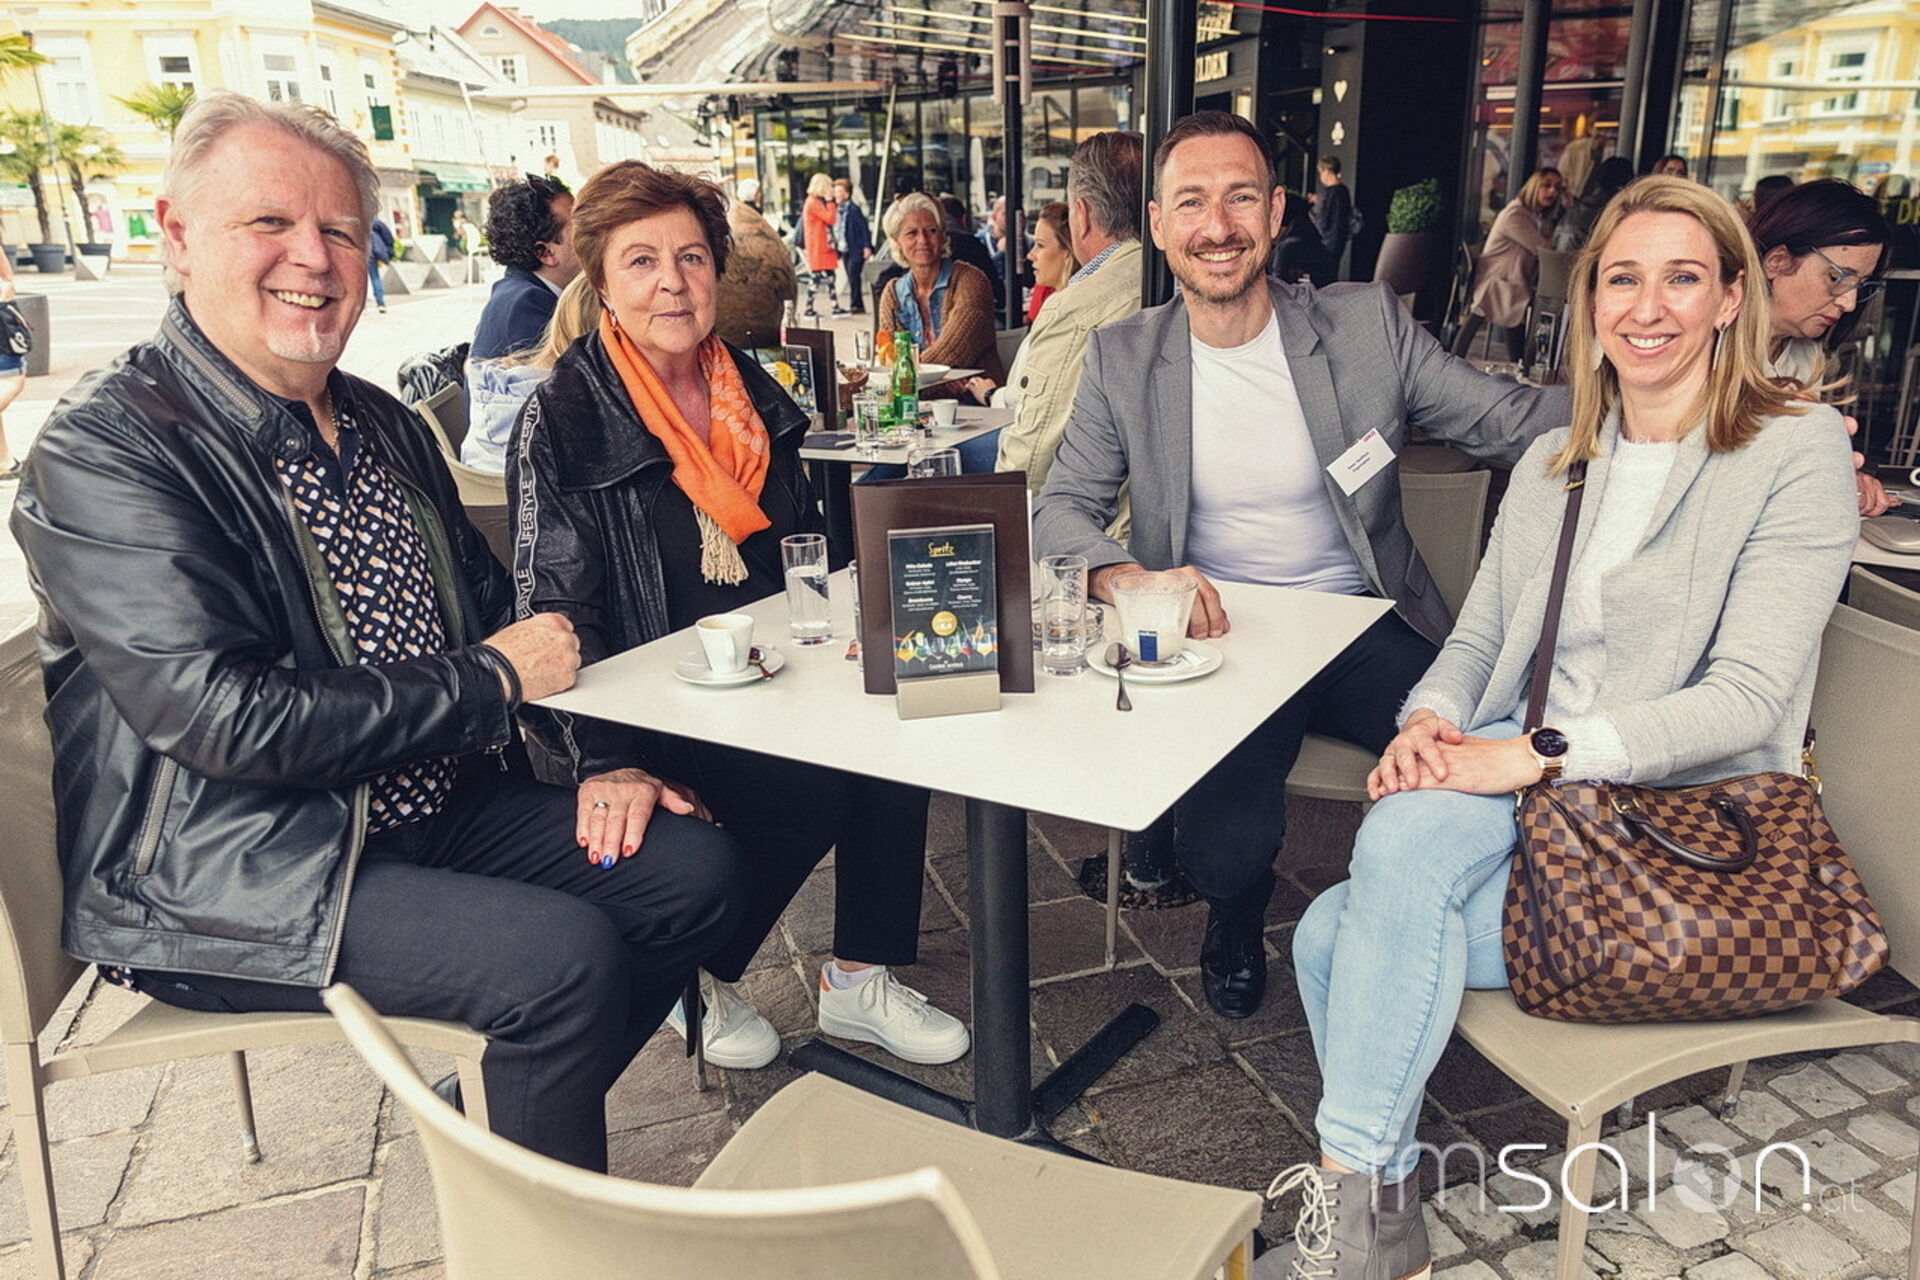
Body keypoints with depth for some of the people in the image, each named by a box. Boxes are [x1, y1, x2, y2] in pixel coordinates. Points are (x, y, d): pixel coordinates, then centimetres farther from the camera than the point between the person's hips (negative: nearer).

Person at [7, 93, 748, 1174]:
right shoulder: (106, 450, -14)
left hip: (441, 810, 8)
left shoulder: (386, 426, 11)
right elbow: (229, 720, -23)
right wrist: (491, 679, -16)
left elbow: (498, 615, 14)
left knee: (700, 868, -1)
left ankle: (524, 1104, 17)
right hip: (232, 873, -7)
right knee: (567, 955, -25)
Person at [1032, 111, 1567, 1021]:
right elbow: (1061, 508, -2)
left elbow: (1509, 418, 0)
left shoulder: (1366, 323, 1)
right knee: (1227, 850, -26)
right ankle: (1236, 929, 15)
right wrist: (1128, 580, -24)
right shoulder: (1123, 358, 1)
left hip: (1365, 628, 1)